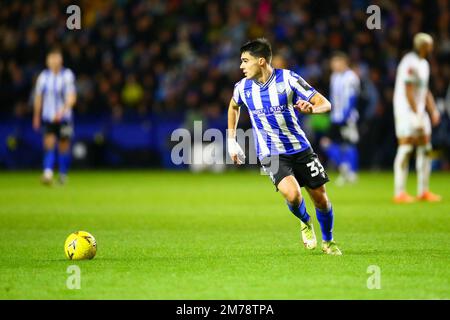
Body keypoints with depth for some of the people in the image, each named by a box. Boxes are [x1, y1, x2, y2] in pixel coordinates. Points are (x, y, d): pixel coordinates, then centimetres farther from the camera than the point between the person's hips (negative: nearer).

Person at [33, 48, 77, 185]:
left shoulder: (67, 75, -6)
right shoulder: (43, 76, 3)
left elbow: (72, 97, -12)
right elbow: (38, 97, 13)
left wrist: (62, 110, -27)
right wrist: (36, 117, 17)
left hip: (63, 117, -1)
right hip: (48, 117, 1)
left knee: (64, 146, 7)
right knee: (49, 144, -12)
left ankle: (63, 174, 22)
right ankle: (48, 173, -19)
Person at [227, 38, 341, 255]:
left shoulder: (288, 79, -13)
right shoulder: (243, 87, -4)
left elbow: (325, 104, -13)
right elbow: (234, 107, 22)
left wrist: (311, 109, -37)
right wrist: (231, 142, 18)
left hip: (299, 148, 0)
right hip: (270, 154, 0)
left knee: (320, 198, 3)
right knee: (292, 193, -25)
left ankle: (328, 241, 32)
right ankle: (305, 223, 9)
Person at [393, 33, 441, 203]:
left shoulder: (423, 64, 15)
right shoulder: (410, 63, -16)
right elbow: (408, 92, -20)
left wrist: (433, 111, 15)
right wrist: (417, 115, -22)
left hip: (420, 111, 10)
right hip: (407, 110, -10)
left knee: (425, 149, 8)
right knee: (405, 148, -11)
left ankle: (423, 191, 14)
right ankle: (399, 193, -10)